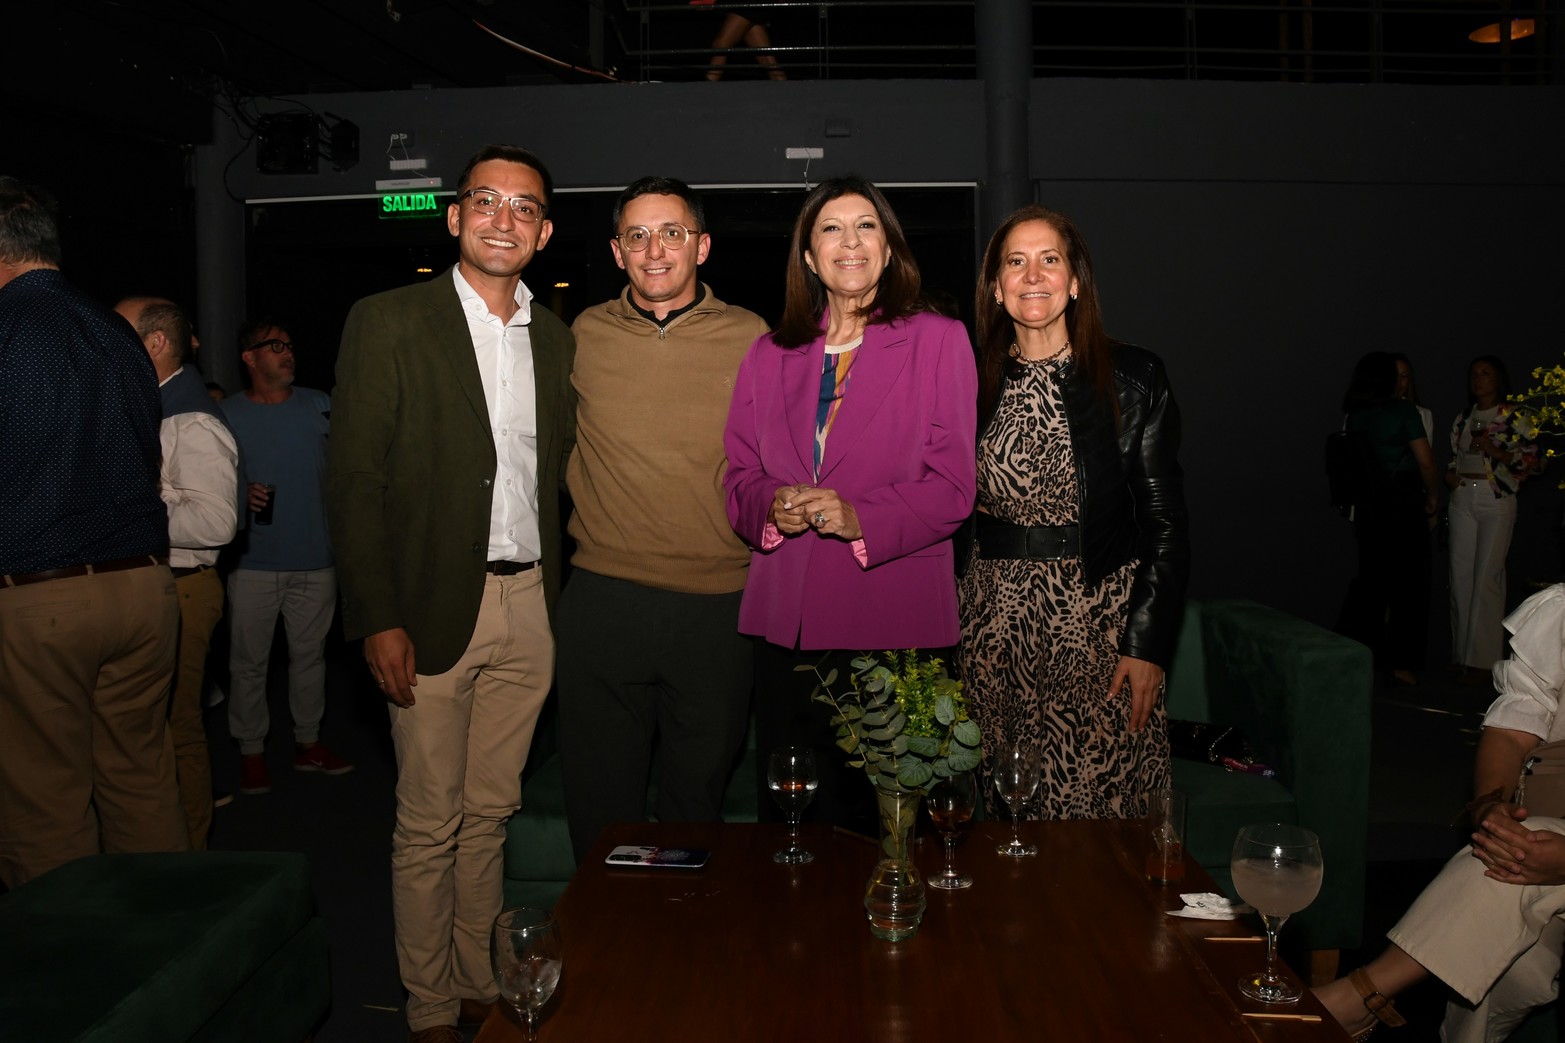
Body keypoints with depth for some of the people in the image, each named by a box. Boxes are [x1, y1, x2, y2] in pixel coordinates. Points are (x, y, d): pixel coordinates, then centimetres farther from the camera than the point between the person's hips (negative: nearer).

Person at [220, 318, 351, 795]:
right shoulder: (226, 414, 0)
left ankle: (308, 742, 23)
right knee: (248, 661, 2)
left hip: (315, 558, 2)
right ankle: (251, 751, 14)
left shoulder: (319, 405, 6)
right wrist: (241, 494, -15)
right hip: (255, 562, -2)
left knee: (310, 654, 11)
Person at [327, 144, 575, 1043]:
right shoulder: (388, 324, -4)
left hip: (530, 606, 4)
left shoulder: (556, 338, 11)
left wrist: (564, 596, 5)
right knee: (430, 823, 6)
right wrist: (378, 617, -14)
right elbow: (357, 484, -7)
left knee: (491, 811, 14)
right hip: (433, 607, -4)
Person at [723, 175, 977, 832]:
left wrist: (860, 518, -17)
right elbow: (738, 471, 15)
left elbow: (953, 484, -2)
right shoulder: (770, 354, 16)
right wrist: (769, 506, -8)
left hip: (895, 618, -3)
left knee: (882, 820, -1)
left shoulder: (938, 341, 4)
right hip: (786, 622, 4)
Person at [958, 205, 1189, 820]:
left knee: (1101, 806, -1)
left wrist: (1147, 644, -8)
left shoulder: (1134, 379, -1)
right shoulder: (970, 383, 7)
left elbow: (1166, 523, -1)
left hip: (1099, 629, -2)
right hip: (995, 631, 2)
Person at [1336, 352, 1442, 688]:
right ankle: (1401, 663, 7)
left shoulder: (1353, 416, 5)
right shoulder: (1402, 410, -9)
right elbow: (1426, 462, -10)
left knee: (1370, 580, 14)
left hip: (1367, 508, 5)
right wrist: (1433, 499, 2)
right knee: (1408, 584, 4)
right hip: (1404, 506, -5)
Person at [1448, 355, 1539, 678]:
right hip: (1463, 499, 5)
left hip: (1496, 500, -5)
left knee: (1487, 576, -8)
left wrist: (1493, 450, -16)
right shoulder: (1463, 419, 16)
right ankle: (1461, 651, 11)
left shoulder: (1513, 416, 0)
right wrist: (1449, 474, 4)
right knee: (1461, 575, 4)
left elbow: (1529, 459, -4)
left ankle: (1481, 656, -3)